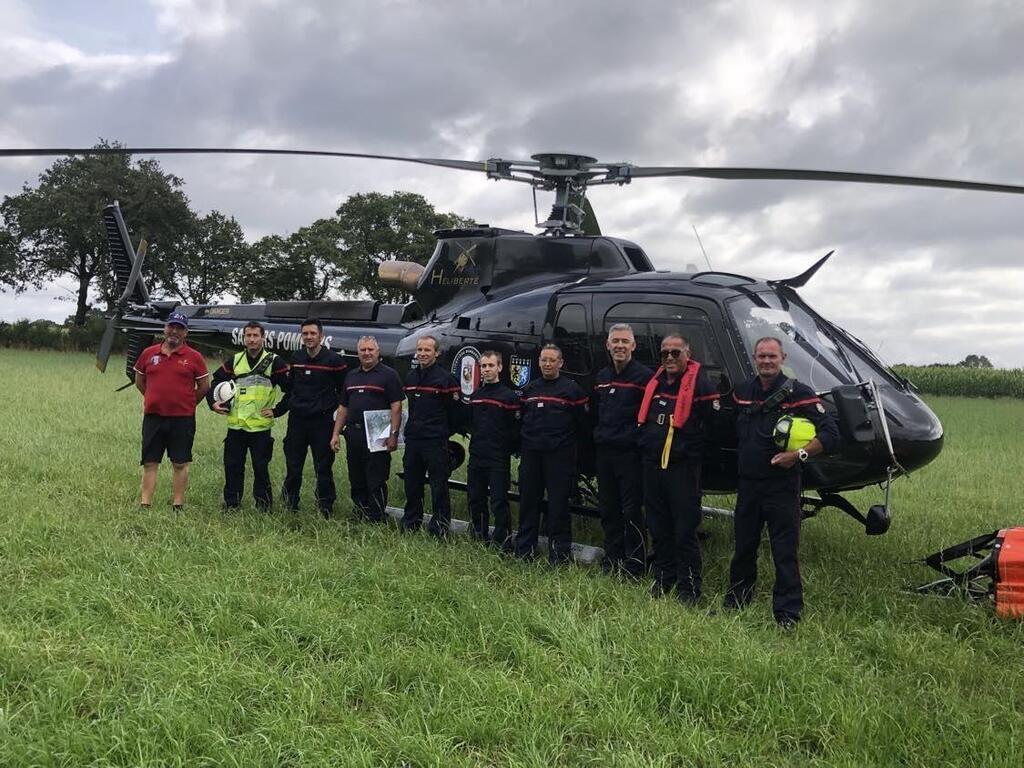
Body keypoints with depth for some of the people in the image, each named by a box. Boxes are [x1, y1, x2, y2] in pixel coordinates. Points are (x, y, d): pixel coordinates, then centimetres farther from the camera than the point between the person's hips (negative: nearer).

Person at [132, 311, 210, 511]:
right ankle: (145, 505, 10)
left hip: (182, 419, -2)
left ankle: (178, 506, 13)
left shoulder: (194, 357, -2)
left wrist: (187, 403, 8)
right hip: (153, 417, 2)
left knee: (180, 463, 5)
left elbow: (204, 386, 4)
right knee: (149, 463, 5)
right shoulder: (148, 353, 5)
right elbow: (139, 380, 18)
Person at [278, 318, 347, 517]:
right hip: (297, 420, 4)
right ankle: (290, 507, 22)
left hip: (321, 422, -4)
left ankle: (326, 509, 10)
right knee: (292, 468, 10)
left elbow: (343, 393, -1)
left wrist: (330, 410, -6)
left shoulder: (334, 360, -6)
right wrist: (277, 411, 10)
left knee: (323, 469, 1)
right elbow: (290, 390, 17)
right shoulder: (296, 359, 9)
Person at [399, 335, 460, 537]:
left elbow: (455, 412, -6)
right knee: (412, 485, 14)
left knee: (438, 487, -1)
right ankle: (410, 525, 25)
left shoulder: (445, 378, -8)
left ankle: (439, 530, 6)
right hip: (412, 439, 7)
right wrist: (412, 429, 16)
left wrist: (444, 432, 1)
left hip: (435, 442, -6)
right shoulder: (410, 377, 13)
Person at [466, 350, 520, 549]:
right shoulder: (475, 395, 13)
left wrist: (505, 449, -8)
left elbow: (515, 430, -9)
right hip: (476, 457, 6)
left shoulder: (509, 396, -7)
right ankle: (478, 539, 24)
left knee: (499, 502, -5)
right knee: (475, 500, 12)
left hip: (498, 460, -6)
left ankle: (503, 544, 1)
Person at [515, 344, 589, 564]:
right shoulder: (529, 389, 14)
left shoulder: (572, 389, -1)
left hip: (559, 455, -5)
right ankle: (524, 551, 18)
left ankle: (560, 555, 4)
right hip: (531, 454, 5)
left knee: (558, 505, -3)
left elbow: (581, 423, -1)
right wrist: (524, 443, 14)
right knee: (528, 503, 9)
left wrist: (565, 443, 0)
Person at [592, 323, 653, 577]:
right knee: (608, 509, 13)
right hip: (604, 452, 7)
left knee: (632, 511, -4)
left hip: (630, 452, -7)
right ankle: (612, 559, 24)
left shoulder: (644, 375, -8)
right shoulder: (602, 377, 15)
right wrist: (598, 435, 16)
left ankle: (635, 564, 4)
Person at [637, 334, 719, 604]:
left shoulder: (699, 383, -7)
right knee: (658, 528, 13)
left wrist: (693, 451, -6)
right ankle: (663, 577, 26)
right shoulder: (655, 382, 13)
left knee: (685, 530, -2)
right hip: (652, 465, 7)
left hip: (683, 467, -6)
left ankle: (688, 587, 6)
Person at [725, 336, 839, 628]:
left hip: (781, 485, -5)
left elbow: (830, 434, -11)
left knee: (785, 552, -1)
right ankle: (735, 601, 30)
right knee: (743, 547, 16)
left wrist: (799, 455, -20)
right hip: (747, 482, 5)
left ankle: (788, 614, 7)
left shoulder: (798, 393, -8)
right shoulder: (742, 391, 9)